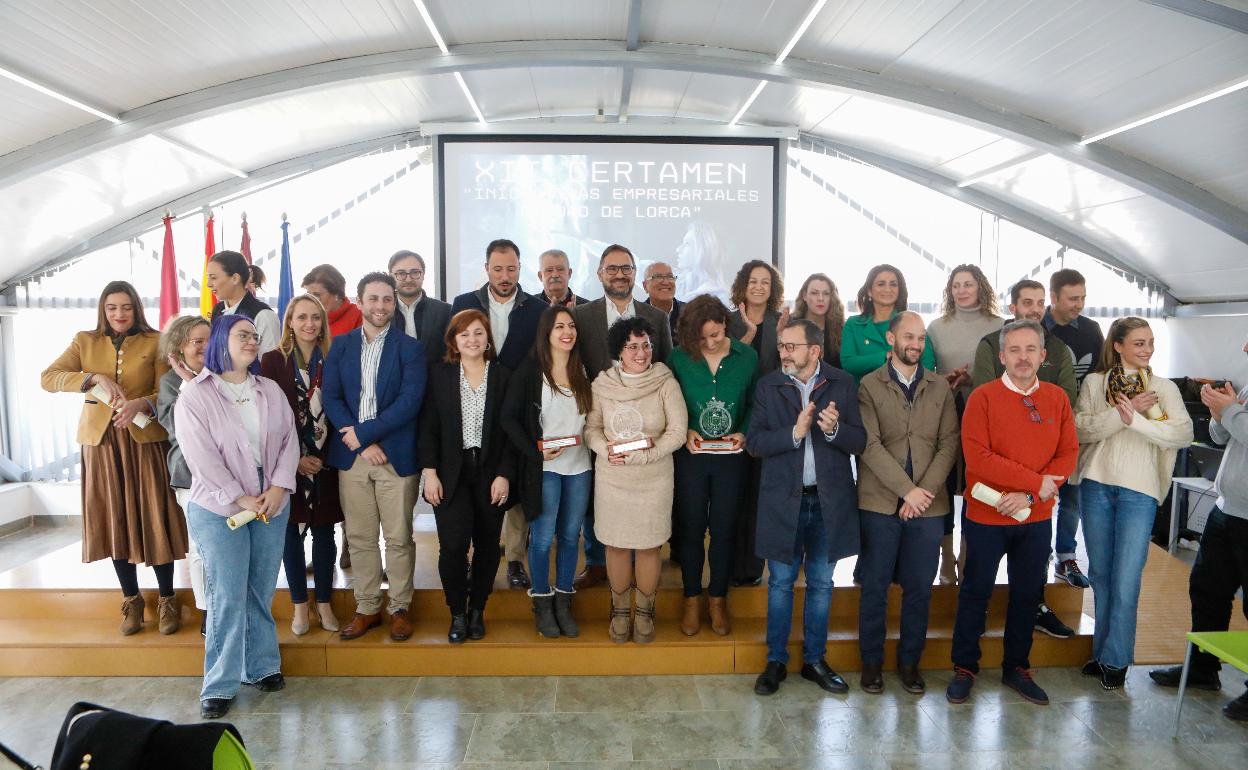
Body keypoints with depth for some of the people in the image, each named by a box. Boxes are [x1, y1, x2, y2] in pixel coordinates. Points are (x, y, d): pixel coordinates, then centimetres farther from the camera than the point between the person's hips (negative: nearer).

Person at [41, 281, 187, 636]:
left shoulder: (155, 341, 1)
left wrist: (142, 404, -26)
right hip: (101, 440, 3)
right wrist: (94, 378, -21)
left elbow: (167, 392, -6)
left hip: (145, 438, -2)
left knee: (153, 517, 0)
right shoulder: (85, 341, 7)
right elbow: (48, 377, -5)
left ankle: (167, 598, 14)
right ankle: (131, 598, 22)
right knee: (115, 519, 8)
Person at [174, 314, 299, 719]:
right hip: (219, 510, -4)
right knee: (227, 597, -3)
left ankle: (262, 666, 25)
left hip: (272, 506, 4)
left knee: (261, 592, 11)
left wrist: (279, 488, -9)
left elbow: (289, 440, 4)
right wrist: (240, 499, -12)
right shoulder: (195, 395, -6)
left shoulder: (270, 390, 8)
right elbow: (202, 457, -11)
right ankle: (219, 685, 9)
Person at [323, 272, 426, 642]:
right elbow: (330, 397, 1)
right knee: (360, 538, 10)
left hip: (396, 456, -2)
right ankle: (367, 608, 24)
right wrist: (362, 444, -11)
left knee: (399, 538, 5)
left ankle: (400, 608, 20)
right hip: (351, 456, 3)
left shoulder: (410, 348, -1)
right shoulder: (341, 345, 8)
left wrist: (362, 432, -14)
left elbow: (410, 401, -11)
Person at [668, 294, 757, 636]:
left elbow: (754, 404, 4)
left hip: (731, 457, 1)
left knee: (723, 531, 11)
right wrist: (685, 431, -14)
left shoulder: (747, 357, -4)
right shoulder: (679, 357, -7)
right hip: (691, 455, 0)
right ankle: (692, 601, 26)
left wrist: (743, 433, -12)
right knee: (691, 529, 9)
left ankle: (718, 601, 28)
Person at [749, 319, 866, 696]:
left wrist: (834, 429, -25)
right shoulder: (768, 386, -1)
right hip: (783, 499, 0)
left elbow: (859, 441, -4)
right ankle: (776, 661, 23)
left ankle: (815, 660, 28)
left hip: (829, 500, 1)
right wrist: (795, 433, -22)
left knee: (821, 584, 13)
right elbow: (754, 442, -8)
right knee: (780, 583, 9)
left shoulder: (842, 384, -1)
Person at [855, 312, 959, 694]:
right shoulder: (869, 386, -1)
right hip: (880, 502, -2)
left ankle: (910, 661, 25)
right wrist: (907, 489, -14)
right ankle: (872, 661, 21)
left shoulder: (940, 387, 8)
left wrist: (925, 490, -10)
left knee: (919, 588, 9)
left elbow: (949, 444, 2)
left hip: (928, 504, 2)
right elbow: (870, 445, -9)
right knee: (875, 586, 6)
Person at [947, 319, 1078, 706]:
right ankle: (964, 669, 22)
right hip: (986, 517, -3)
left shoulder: (1057, 398, 2)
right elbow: (977, 456, -17)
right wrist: (1036, 481, -18)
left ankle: (1017, 668, 32)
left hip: (1037, 518, 4)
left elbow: (1068, 454, -2)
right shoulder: (983, 396, -9)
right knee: (976, 593, 8)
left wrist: (1030, 496, -15)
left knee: (1028, 594, 15)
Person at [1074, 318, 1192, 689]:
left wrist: (1135, 419, -19)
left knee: (1126, 578, -4)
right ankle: (1103, 650, 25)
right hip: (1096, 484, 1)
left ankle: (1115, 659, 11)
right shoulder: (1094, 383, 7)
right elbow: (1080, 429, -5)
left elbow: (1184, 434, -9)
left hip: (1139, 490, -1)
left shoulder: (1164, 387, 5)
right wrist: (1119, 414, -17)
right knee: (1100, 572, 11)